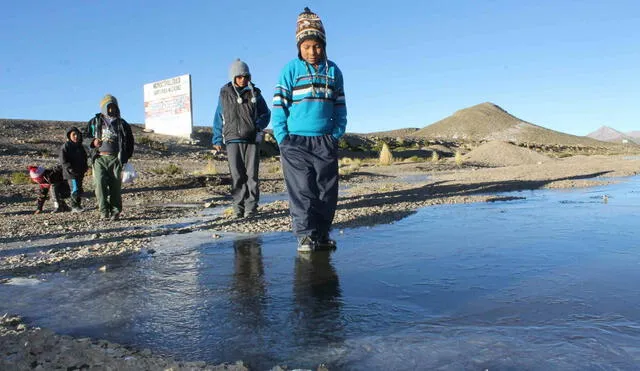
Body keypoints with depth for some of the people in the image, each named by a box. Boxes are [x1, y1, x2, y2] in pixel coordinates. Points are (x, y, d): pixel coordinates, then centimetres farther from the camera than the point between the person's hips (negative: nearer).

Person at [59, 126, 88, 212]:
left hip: (80, 173, 7)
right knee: (75, 189, -12)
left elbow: (84, 158, 25)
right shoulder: (65, 146, -8)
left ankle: (78, 205, 23)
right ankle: (74, 206, -1)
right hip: (70, 173, -7)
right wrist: (70, 169, -21)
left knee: (79, 190, 12)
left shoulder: (80, 146, 13)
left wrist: (85, 167, 9)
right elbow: (63, 161, -13)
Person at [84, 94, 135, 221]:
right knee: (100, 183, -13)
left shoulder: (121, 123, 11)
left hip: (115, 159, 0)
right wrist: (93, 141, -4)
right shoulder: (95, 121, 12)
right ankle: (104, 210, -10)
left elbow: (129, 141, 14)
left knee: (115, 185, -2)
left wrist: (125, 157, 6)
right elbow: (86, 135, 19)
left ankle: (115, 211, 5)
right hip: (99, 158, 0)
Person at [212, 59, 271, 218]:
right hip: (233, 140, 0)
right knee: (237, 175, 0)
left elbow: (266, 113, 15)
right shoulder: (225, 94, 7)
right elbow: (218, 118, 12)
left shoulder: (254, 93, 7)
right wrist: (217, 139, 9)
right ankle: (238, 207, 8)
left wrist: (259, 125, -4)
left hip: (252, 140, 0)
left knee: (252, 174, -2)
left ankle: (251, 206, 5)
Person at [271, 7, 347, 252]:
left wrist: (337, 134, 2)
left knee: (327, 191, 6)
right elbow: (278, 106, -3)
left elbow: (340, 108, 13)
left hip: (326, 142, 4)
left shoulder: (333, 71, 9)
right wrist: (282, 139, -9)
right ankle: (305, 235, 4)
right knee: (302, 191, -3)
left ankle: (322, 233, 17)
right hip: (296, 142, -3)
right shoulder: (290, 70, -1)